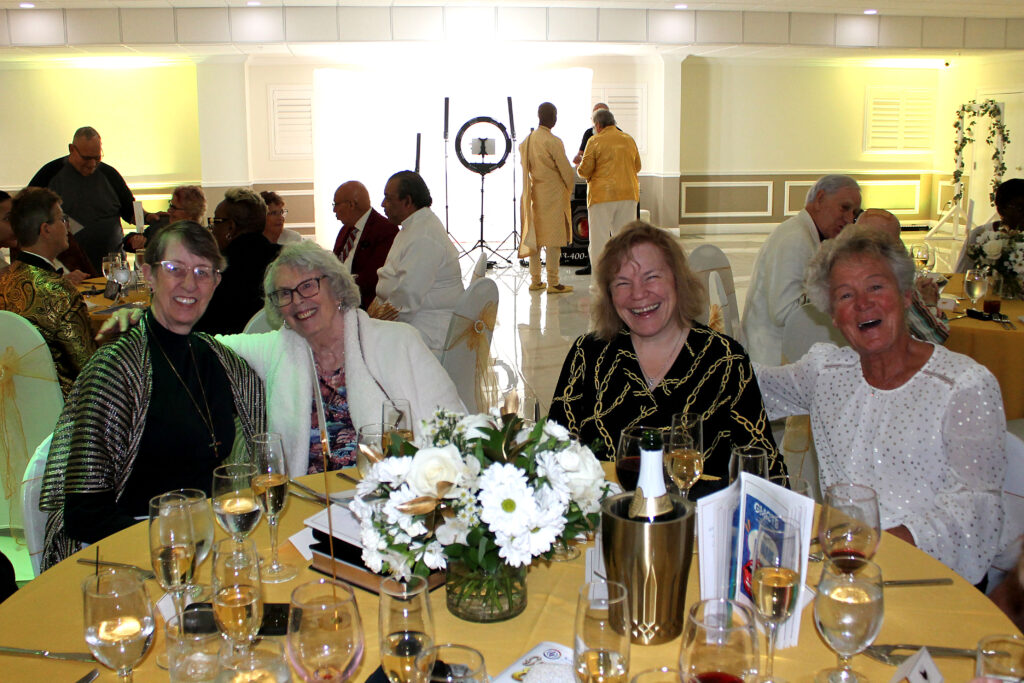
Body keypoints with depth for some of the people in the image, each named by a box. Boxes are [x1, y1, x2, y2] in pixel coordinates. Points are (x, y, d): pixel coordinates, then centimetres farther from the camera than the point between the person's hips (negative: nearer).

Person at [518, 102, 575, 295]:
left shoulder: (526, 141, 6)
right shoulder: (553, 142, -15)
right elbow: (566, 171, -12)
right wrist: (570, 188, 5)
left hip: (534, 193, 7)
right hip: (553, 194, -7)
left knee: (534, 236, 11)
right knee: (553, 238, -4)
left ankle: (535, 280, 16)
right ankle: (553, 283, -3)